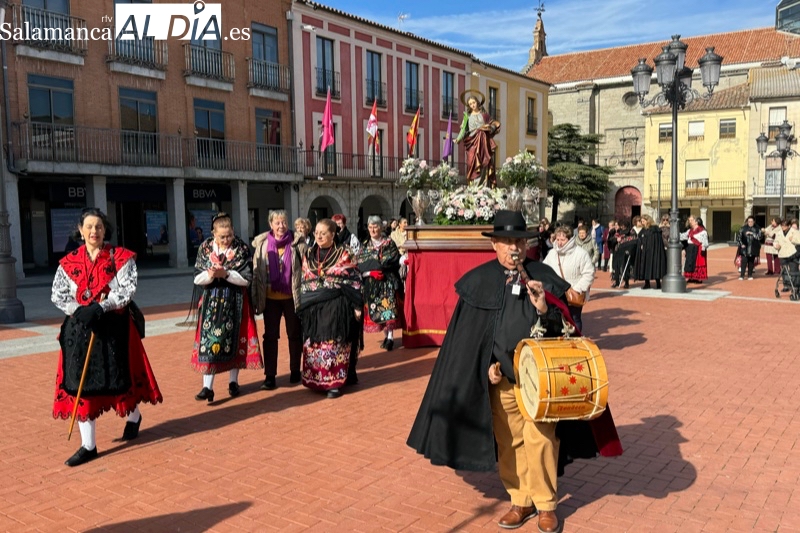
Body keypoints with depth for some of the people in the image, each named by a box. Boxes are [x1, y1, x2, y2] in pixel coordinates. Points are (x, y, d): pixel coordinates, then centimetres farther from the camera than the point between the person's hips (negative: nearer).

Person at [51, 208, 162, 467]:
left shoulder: (121, 257, -3)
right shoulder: (68, 262, 5)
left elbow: (127, 289, -12)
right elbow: (58, 295, 3)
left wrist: (101, 308, -24)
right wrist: (79, 311, -15)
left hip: (115, 326, -2)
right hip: (80, 328, 2)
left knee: (120, 376, 7)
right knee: (81, 382, 0)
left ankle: (133, 417, 39)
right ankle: (88, 445, 9)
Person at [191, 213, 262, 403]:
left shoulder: (242, 249, -6)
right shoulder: (205, 248, 0)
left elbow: (246, 279, -9)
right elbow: (197, 278, -2)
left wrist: (225, 274, -22)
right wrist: (210, 275, -23)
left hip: (235, 301, -1)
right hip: (211, 301, 1)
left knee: (234, 340, 6)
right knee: (209, 340, -4)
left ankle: (233, 381, 21)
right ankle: (207, 387, -1)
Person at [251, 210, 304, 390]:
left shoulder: (297, 243, -5)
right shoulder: (261, 243, 1)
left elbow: (305, 269, -5)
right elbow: (256, 270, 3)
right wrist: (256, 297, -1)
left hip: (292, 297, -1)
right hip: (270, 297, 1)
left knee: (295, 334, 11)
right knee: (270, 336, 3)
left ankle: (295, 371, 26)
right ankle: (270, 376, 8)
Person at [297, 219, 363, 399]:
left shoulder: (344, 253, -2)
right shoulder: (309, 255, 11)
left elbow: (355, 280, -4)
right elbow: (303, 282, 15)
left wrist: (357, 306, -8)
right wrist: (302, 306, 11)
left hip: (337, 305, -4)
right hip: (313, 307, 4)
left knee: (335, 344, -2)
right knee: (314, 345, 6)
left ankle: (335, 382, 6)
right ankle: (316, 380, 18)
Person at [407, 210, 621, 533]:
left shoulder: (544, 277, -1)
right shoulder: (478, 281, 0)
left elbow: (563, 326, -1)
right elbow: (468, 335, 5)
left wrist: (545, 308, -21)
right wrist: (487, 365, -3)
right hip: (500, 379, 1)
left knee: (540, 441, 1)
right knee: (508, 443, 10)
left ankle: (546, 504, 22)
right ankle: (521, 501, 29)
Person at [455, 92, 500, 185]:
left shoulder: (484, 114, 12)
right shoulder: (468, 116, 11)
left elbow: (494, 124, 13)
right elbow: (464, 129, 3)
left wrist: (490, 128, -8)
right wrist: (458, 139, -11)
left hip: (484, 142, 0)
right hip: (473, 142, 0)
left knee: (485, 164, -7)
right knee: (474, 164, -8)